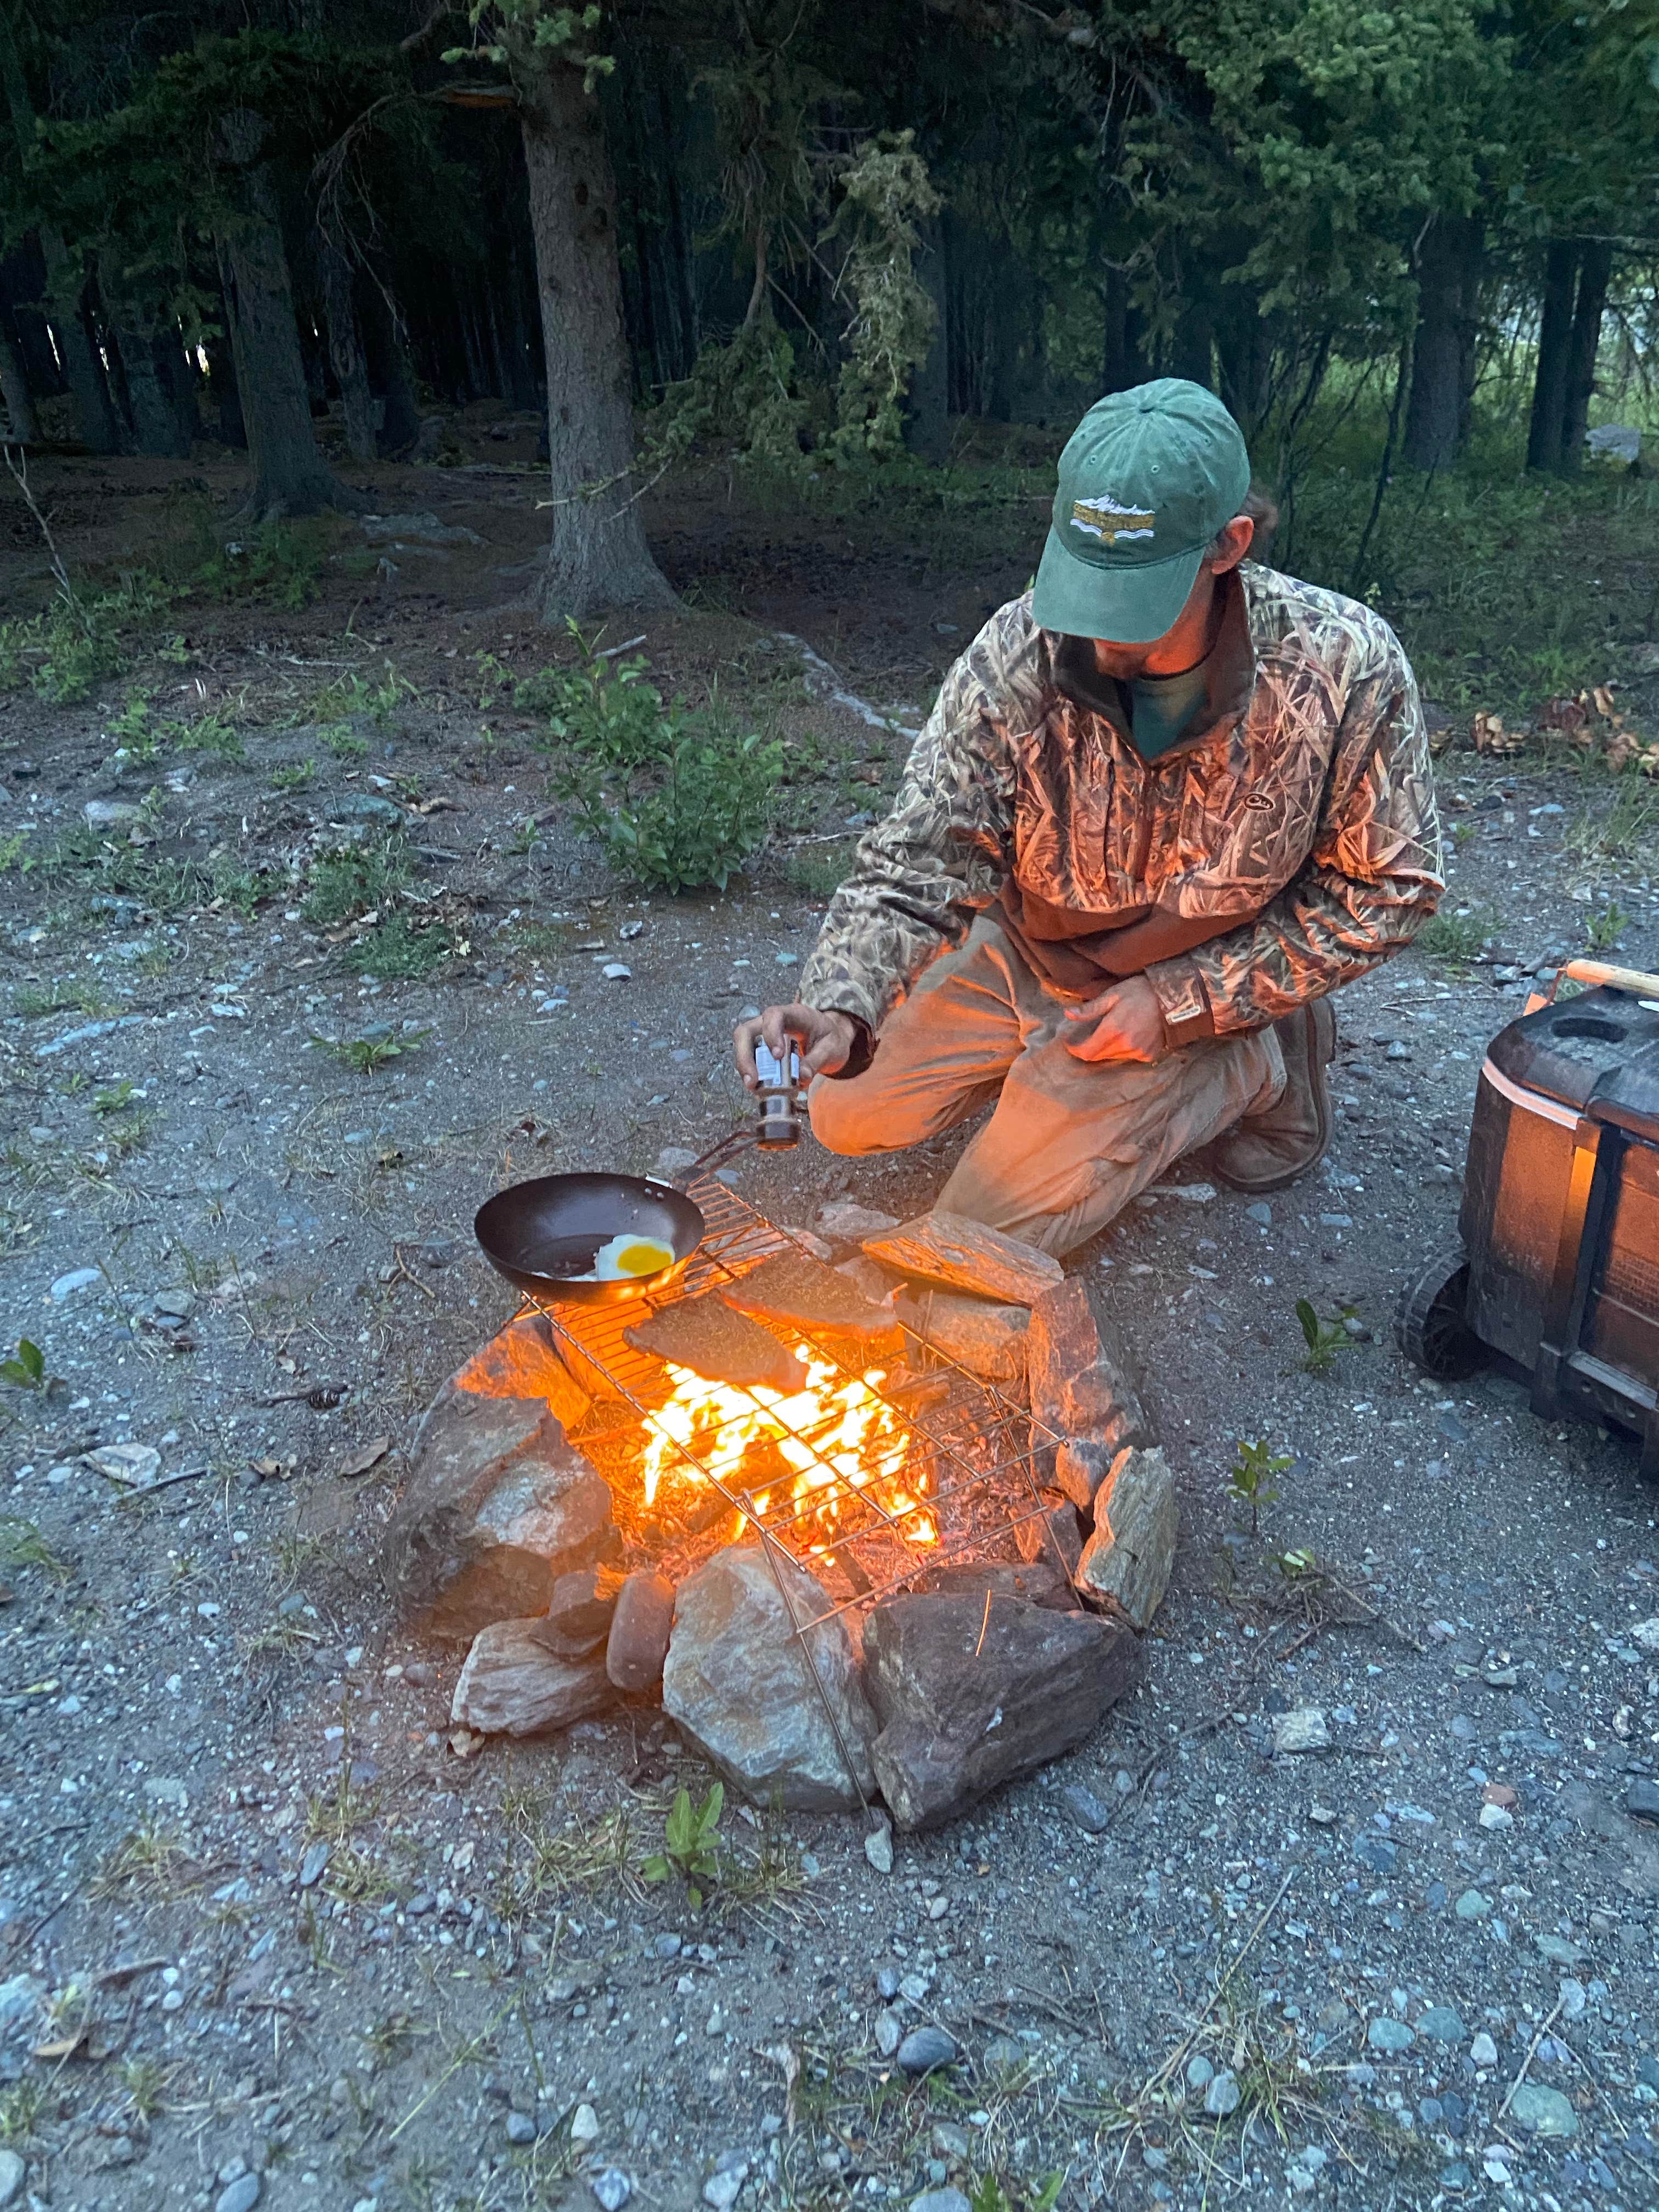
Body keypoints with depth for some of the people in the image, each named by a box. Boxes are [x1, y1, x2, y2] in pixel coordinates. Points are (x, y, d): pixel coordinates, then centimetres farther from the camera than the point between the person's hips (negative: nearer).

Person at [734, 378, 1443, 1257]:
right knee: (848, 1111, 3)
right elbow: (919, 856, -23)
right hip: (1027, 953, 3)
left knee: (978, 1238, -8)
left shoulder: (1346, 666, -28)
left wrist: (1176, 1001, -21)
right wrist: (839, 1007, -44)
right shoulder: (1018, 653, -24)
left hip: (1198, 988, -3)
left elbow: (1389, 888, -15)